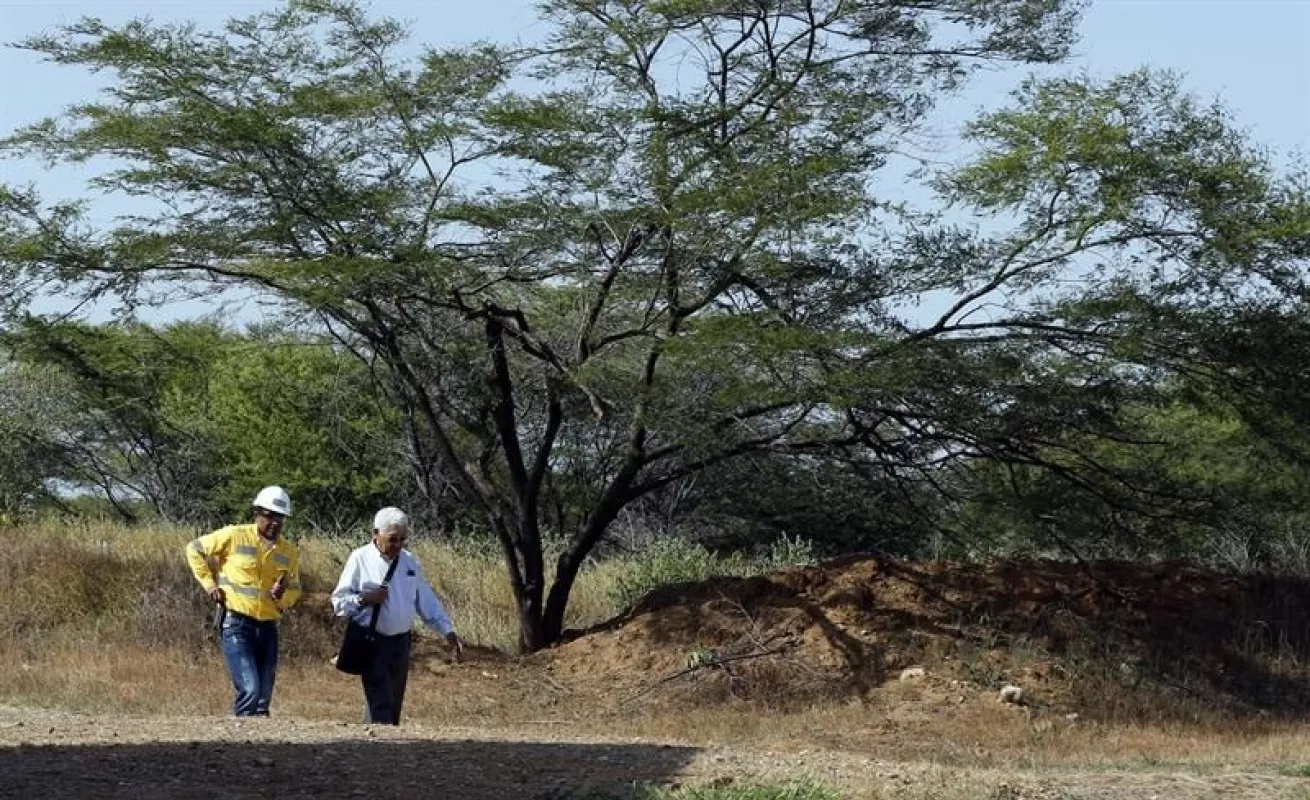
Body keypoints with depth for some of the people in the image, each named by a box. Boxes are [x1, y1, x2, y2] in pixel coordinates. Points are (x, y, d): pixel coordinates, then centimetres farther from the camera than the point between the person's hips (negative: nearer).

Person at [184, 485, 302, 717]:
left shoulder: (289, 553, 9)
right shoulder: (235, 536, -4)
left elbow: (295, 590, 19)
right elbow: (194, 549, 6)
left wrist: (283, 595, -5)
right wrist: (209, 582, -2)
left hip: (268, 627, 6)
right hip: (236, 624, -6)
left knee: (264, 697, 7)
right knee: (249, 690, -19)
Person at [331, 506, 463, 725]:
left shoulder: (409, 561, 10)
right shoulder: (360, 559, -4)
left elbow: (427, 601, 14)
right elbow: (339, 601, -3)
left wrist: (448, 631, 6)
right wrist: (364, 599, -20)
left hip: (401, 642, 6)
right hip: (371, 642, -6)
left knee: (394, 706, 9)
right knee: (380, 706, -15)